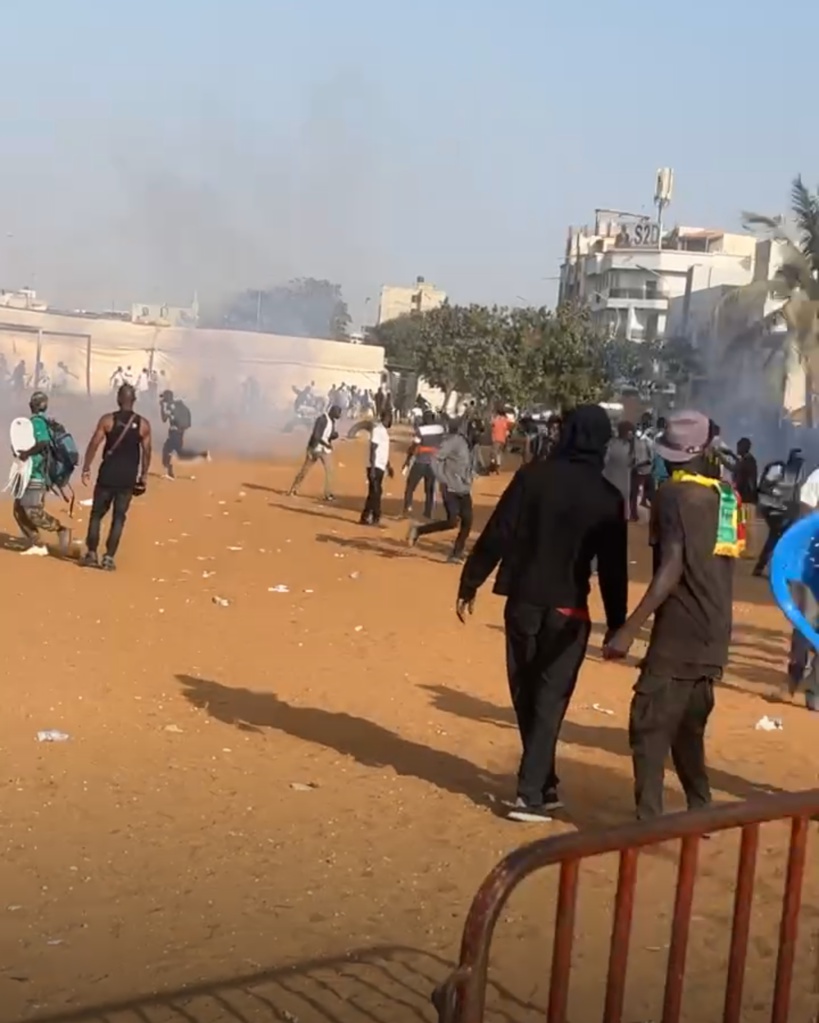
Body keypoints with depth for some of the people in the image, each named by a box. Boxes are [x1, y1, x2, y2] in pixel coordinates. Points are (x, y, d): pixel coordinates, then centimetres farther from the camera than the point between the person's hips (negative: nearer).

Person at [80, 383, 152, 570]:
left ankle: (91, 554, 9)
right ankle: (109, 557, 2)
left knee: (97, 514, 11)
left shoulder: (107, 420, -4)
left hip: (107, 475, -1)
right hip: (128, 478, 1)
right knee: (119, 518, 6)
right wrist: (143, 476, 10)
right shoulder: (143, 424, 0)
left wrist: (86, 469, 0)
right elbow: (146, 452, 2)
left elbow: (93, 445, -6)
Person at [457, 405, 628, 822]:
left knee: (526, 697, 14)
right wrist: (616, 625, 5)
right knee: (549, 701, 3)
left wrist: (469, 585, 1)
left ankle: (542, 785, 24)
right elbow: (613, 568, -2)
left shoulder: (533, 475, -4)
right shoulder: (608, 498, -3)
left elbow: (496, 536, -6)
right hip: (567, 610, -1)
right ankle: (532, 793, -4)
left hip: (523, 601, 1)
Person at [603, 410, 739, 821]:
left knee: (649, 724, -5)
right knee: (688, 726, 19)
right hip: (714, 636, 8)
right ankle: (701, 812, 25)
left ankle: (649, 822, -8)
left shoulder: (673, 494, -11)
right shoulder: (725, 495, 10)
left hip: (679, 634, -8)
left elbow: (672, 567, -21)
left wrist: (630, 629, -24)